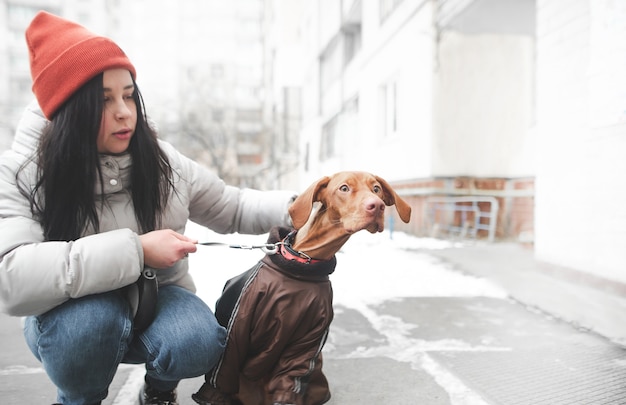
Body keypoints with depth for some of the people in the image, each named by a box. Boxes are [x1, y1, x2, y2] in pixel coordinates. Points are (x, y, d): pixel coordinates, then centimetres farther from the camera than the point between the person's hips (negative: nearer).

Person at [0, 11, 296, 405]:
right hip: (76, 314, -1)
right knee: (90, 319, -36)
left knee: (198, 342, -29)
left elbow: (233, 207, 3)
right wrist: (135, 250, -35)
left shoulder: (164, 163, -7)